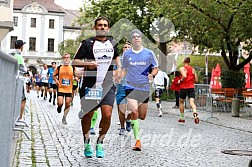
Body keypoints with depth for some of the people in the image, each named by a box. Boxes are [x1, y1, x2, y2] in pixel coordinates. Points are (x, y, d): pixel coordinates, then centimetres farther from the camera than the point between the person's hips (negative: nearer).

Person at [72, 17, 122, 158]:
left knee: (107, 115, -11)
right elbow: (75, 61, -3)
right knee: (87, 115, 7)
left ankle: (100, 142, 11)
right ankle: (87, 142, 30)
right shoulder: (87, 43, -1)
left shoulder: (112, 43, 12)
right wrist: (87, 64, -21)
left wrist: (119, 68, 15)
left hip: (108, 85, 2)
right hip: (90, 85, -2)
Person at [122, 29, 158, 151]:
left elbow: (156, 68, 9)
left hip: (144, 87, 1)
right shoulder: (126, 54, 6)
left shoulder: (149, 53, 3)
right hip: (131, 87, -1)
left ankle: (130, 117, 43)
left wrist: (152, 74, -12)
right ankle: (137, 140, -13)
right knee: (134, 112, -18)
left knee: (142, 117, 8)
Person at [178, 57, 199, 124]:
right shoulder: (193, 69, 11)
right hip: (191, 87, 3)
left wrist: (180, 81, -7)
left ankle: (182, 118, 22)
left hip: (183, 87, -3)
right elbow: (196, 80, 10)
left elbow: (184, 76, -24)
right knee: (192, 102, -10)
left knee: (181, 102, 17)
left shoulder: (182, 68, -4)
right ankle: (195, 114, -39)